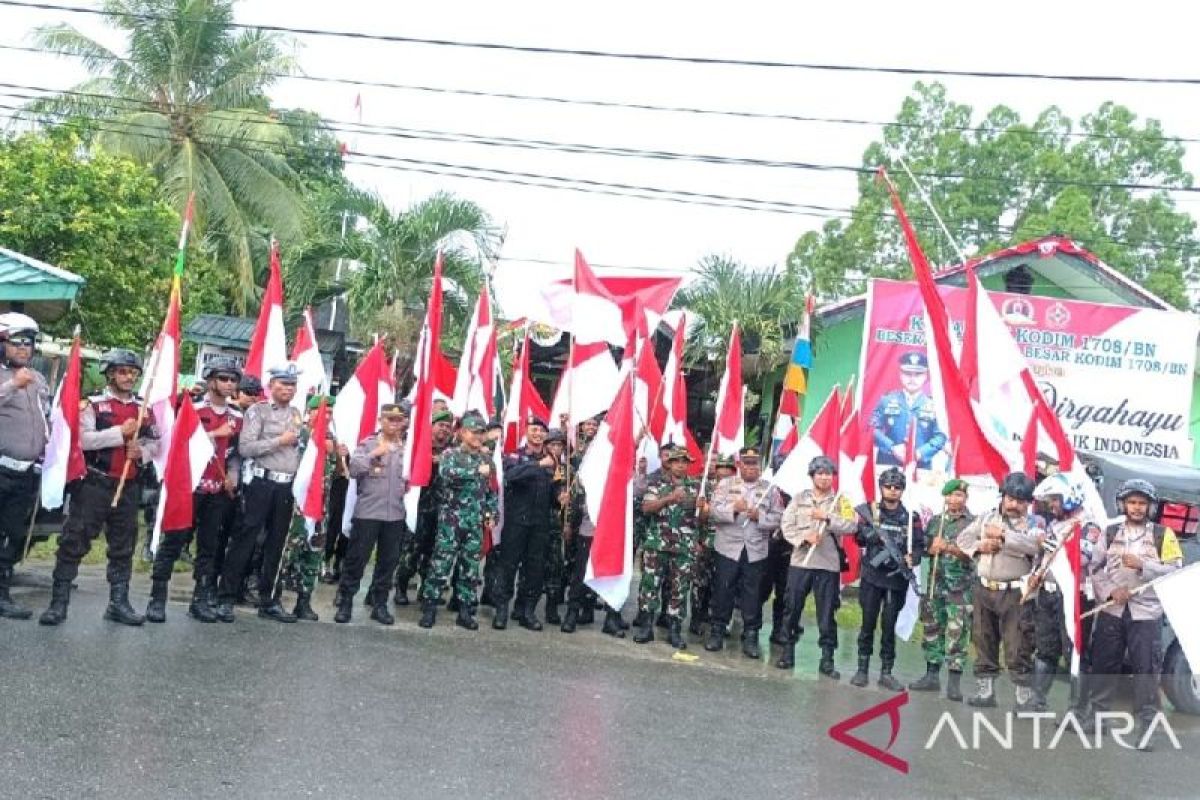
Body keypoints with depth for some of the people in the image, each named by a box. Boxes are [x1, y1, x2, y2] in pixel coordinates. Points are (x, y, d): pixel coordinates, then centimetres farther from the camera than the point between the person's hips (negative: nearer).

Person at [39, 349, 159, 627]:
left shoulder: (143, 408, 10)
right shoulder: (94, 404, -3)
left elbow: (155, 443, 12)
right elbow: (83, 439, -16)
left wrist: (142, 452, -9)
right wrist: (120, 432, -21)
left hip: (129, 487, 5)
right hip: (95, 484, -4)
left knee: (123, 547, 10)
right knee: (74, 542, -4)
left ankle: (119, 603, 17)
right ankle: (59, 603, 2)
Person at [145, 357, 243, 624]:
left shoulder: (237, 417, 11)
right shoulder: (193, 409, -3)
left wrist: (233, 474, 1)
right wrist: (216, 433, -18)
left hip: (218, 491, 5)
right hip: (188, 486, -5)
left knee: (209, 546, 8)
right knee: (173, 542, -2)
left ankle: (200, 600, 15)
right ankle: (157, 599, 2)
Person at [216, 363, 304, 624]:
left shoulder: (296, 415, 15)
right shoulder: (258, 411, -2)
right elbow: (245, 448, -13)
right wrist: (279, 441, -13)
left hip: (287, 486, 6)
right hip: (261, 483, -5)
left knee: (276, 544, 9)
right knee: (245, 539, -3)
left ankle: (268, 601, 16)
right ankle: (226, 598, 3)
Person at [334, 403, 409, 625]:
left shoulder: (407, 448, 9)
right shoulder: (367, 444, -2)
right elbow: (353, 470, -13)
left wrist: (409, 484, 0)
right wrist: (374, 454, -19)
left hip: (396, 514, 4)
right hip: (367, 512, -4)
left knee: (388, 560, 8)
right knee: (357, 557, 0)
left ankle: (379, 604, 18)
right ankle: (345, 602, 10)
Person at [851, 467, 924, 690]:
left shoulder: (911, 518, 6)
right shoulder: (869, 511, 4)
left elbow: (919, 545, 2)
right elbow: (859, 538, 0)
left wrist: (912, 558, -18)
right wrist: (869, 534, -21)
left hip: (897, 579, 1)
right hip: (872, 576, -1)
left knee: (889, 626, 5)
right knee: (868, 624, 2)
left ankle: (886, 673, 10)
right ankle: (862, 669, 9)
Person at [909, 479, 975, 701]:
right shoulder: (935, 521, 12)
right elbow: (925, 548, 13)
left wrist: (947, 547, -21)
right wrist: (932, 548, -8)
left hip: (961, 587, -5)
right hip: (935, 583, 5)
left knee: (957, 633, -6)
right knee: (932, 629, 8)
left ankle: (954, 681, -4)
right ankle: (932, 676, 16)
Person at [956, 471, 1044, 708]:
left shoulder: (1034, 523, -2)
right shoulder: (987, 518, 12)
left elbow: (1034, 546, -22)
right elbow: (963, 539, 10)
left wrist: (1003, 536, -17)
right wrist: (980, 545, -10)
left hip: (1015, 592, -5)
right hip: (984, 590, 5)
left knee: (1017, 648, -5)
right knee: (984, 644, 11)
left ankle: (1025, 698, 2)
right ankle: (985, 692, 21)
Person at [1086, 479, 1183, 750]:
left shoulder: (1163, 534, 1)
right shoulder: (1110, 532, 8)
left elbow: (1175, 571, -6)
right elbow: (1095, 567, 4)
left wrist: (1142, 565, -18)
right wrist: (1110, 591, -12)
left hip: (1146, 613, -2)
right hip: (1110, 611, 3)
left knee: (1146, 668, -4)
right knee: (1103, 663, 9)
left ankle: (1146, 723, 4)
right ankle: (1098, 714, 21)